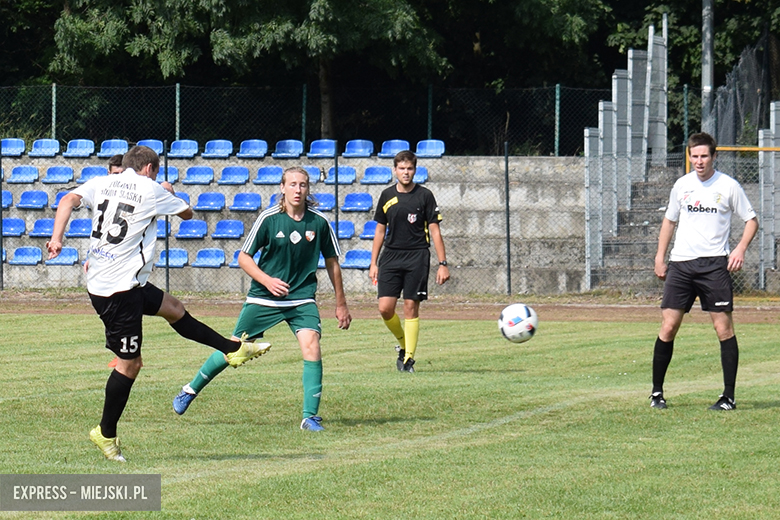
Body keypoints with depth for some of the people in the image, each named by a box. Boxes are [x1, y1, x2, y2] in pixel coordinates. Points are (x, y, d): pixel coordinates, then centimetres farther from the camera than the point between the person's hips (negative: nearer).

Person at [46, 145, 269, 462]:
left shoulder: (101, 184, 6)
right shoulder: (151, 191, -6)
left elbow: (69, 201, -13)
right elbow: (187, 213, 11)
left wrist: (57, 238, -21)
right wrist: (170, 194, 31)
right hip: (120, 290, -8)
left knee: (173, 309, 23)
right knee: (129, 363, 1)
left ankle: (233, 349, 35)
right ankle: (106, 434, 8)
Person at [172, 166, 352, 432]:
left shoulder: (319, 222, -6)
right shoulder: (269, 218, -11)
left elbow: (332, 262, 8)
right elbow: (244, 257, -4)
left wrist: (341, 304, 10)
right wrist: (267, 280, -20)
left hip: (302, 298, 1)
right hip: (263, 298, -1)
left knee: (311, 347, -20)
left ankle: (310, 416, -10)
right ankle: (191, 390, 28)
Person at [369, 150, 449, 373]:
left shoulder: (424, 196, 0)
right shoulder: (387, 196, 9)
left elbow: (435, 231, 0)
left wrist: (443, 264, -5)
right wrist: (374, 263, 12)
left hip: (417, 256, -3)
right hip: (391, 256, 3)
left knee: (411, 308, -5)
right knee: (385, 308, -7)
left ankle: (409, 358, 2)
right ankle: (403, 344, 18)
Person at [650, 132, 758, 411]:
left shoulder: (729, 186, 0)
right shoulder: (682, 185, 9)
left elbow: (751, 220, 6)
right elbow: (669, 220, 22)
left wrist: (740, 248, -10)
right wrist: (660, 257, 15)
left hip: (714, 263, -3)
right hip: (680, 263, 3)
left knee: (724, 328, -5)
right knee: (668, 327, -3)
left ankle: (729, 396, 1)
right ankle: (657, 392, 8)